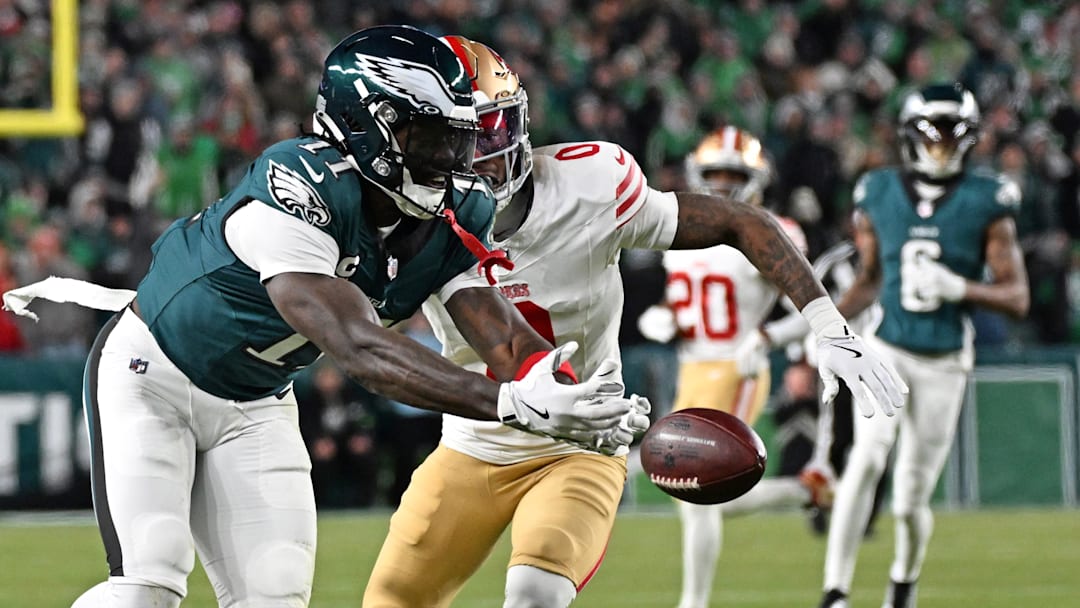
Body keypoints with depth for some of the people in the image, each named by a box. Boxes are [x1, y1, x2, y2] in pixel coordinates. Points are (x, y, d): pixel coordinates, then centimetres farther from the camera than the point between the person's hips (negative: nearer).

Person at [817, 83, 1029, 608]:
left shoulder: (986, 204, -4)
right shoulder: (879, 196, 3)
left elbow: (1016, 298, -4)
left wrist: (957, 288, -20)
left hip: (943, 365, 0)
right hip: (886, 351, 0)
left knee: (911, 502, 4)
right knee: (867, 458, -26)